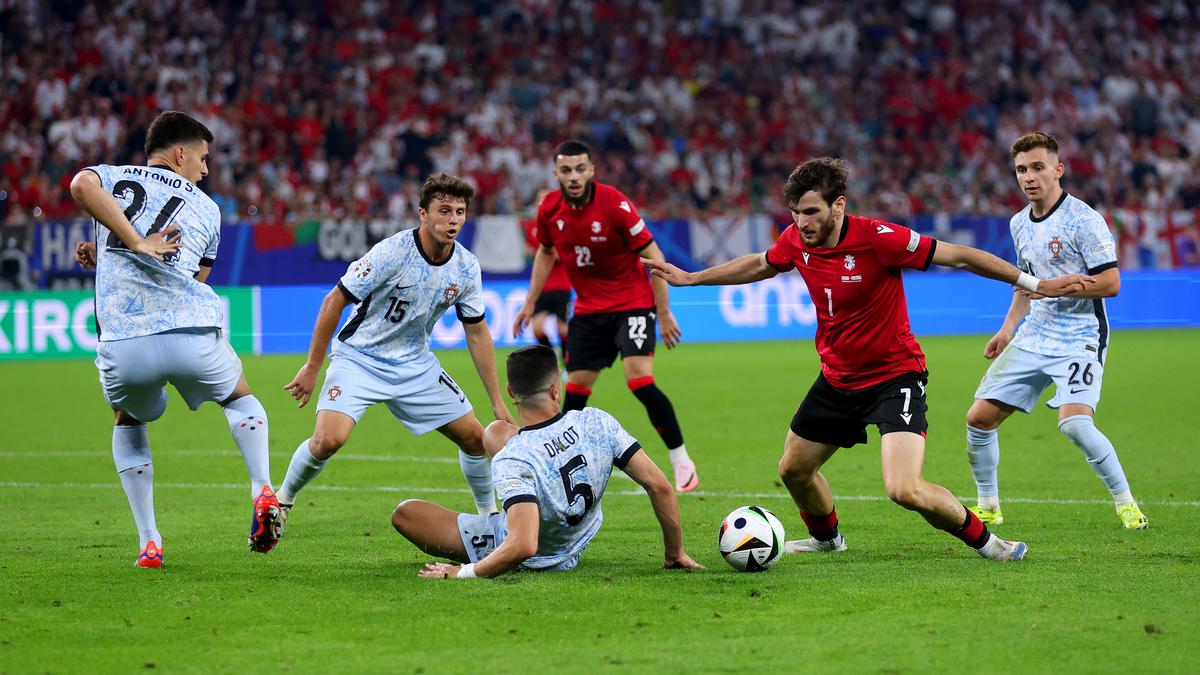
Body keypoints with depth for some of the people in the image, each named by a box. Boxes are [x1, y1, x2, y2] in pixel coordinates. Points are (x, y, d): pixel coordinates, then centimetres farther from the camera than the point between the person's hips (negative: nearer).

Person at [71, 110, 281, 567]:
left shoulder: (112, 178, 15)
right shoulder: (206, 209, 21)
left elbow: (81, 186, -11)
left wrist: (134, 242, -6)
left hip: (123, 348, 0)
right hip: (192, 336, 0)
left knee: (128, 424, 30)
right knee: (240, 398, 31)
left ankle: (149, 543, 19)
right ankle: (263, 492, 6)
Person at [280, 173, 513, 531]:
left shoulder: (466, 266, -7)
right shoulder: (392, 252, -24)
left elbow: (477, 332, 5)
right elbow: (334, 301, -16)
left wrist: (497, 401, 4)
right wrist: (312, 367, -14)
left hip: (415, 364, 5)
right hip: (359, 358, -5)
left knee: (474, 437, 2)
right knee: (328, 440, -24)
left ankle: (489, 514, 27)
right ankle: (281, 502, 3)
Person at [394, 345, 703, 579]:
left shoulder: (512, 461, -37)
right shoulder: (597, 423, -21)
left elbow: (523, 546, -46)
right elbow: (660, 486, -18)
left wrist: (464, 573, -32)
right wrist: (675, 552, -4)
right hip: (570, 551, 6)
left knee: (405, 513, 0)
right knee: (496, 431, 15)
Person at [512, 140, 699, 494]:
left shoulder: (614, 204, -20)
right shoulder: (550, 209, -5)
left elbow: (653, 256, -14)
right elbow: (545, 253, 16)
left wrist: (663, 313, -14)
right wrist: (530, 304, 14)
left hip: (632, 303, -5)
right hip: (588, 309, 5)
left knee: (639, 379, -20)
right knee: (575, 388, 3)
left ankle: (681, 461, -8)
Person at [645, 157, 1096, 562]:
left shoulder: (877, 238, -25)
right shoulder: (796, 240, -7)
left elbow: (958, 257, -19)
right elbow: (759, 265, 17)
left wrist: (1035, 284, -19)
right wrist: (690, 278, 21)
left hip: (895, 375, -7)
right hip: (838, 377, 7)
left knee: (905, 489, -24)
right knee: (793, 469, 18)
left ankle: (983, 540, 1)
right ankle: (826, 536, 48)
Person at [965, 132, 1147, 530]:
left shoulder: (1083, 220, -13)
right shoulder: (1020, 224, 11)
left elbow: (1110, 283, -17)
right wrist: (1008, 328, 18)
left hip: (1079, 340, -7)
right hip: (1033, 339, 7)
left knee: (1074, 423, -27)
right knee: (979, 418, 2)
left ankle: (1125, 501, -8)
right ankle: (988, 507, 20)